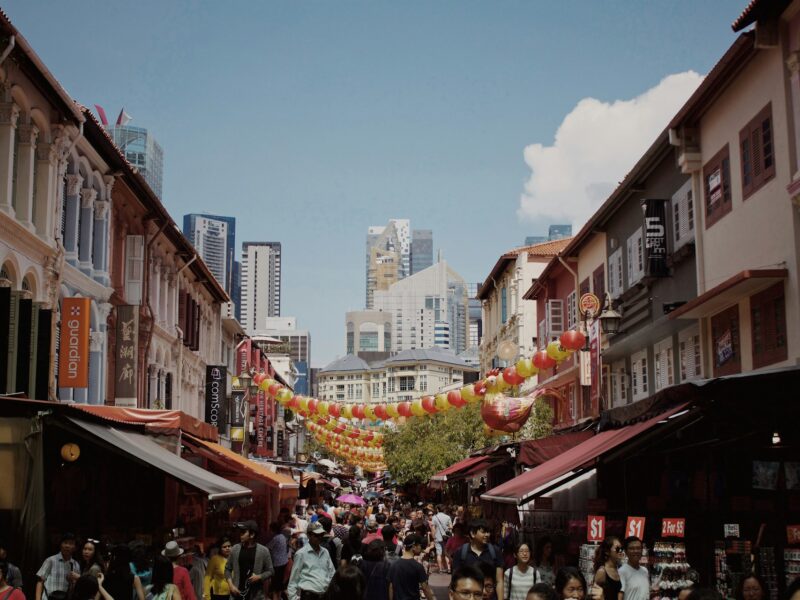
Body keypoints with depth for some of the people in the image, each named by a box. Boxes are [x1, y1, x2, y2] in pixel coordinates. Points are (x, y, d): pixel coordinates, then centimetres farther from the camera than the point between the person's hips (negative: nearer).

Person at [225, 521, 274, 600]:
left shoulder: (263, 551, -4)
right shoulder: (235, 549, 2)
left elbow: (270, 571, 2)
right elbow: (228, 569, 10)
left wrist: (259, 577, -16)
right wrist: (231, 585, -3)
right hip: (237, 593, 2)